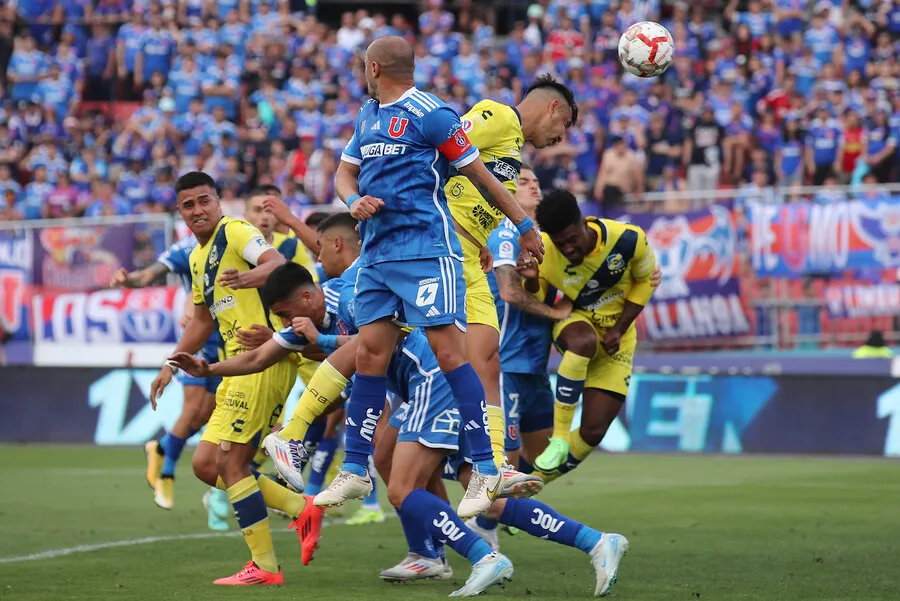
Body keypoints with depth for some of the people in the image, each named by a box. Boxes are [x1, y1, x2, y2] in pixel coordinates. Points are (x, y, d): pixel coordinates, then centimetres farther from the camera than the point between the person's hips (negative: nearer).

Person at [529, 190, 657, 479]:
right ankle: (559, 437, -31)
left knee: (593, 433, -8)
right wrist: (531, 280, -31)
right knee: (584, 340, -42)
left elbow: (646, 281, -3)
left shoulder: (629, 239, -22)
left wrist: (619, 329, -11)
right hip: (573, 322, -1)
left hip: (616, 338, 1)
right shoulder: (543, 250, -21)